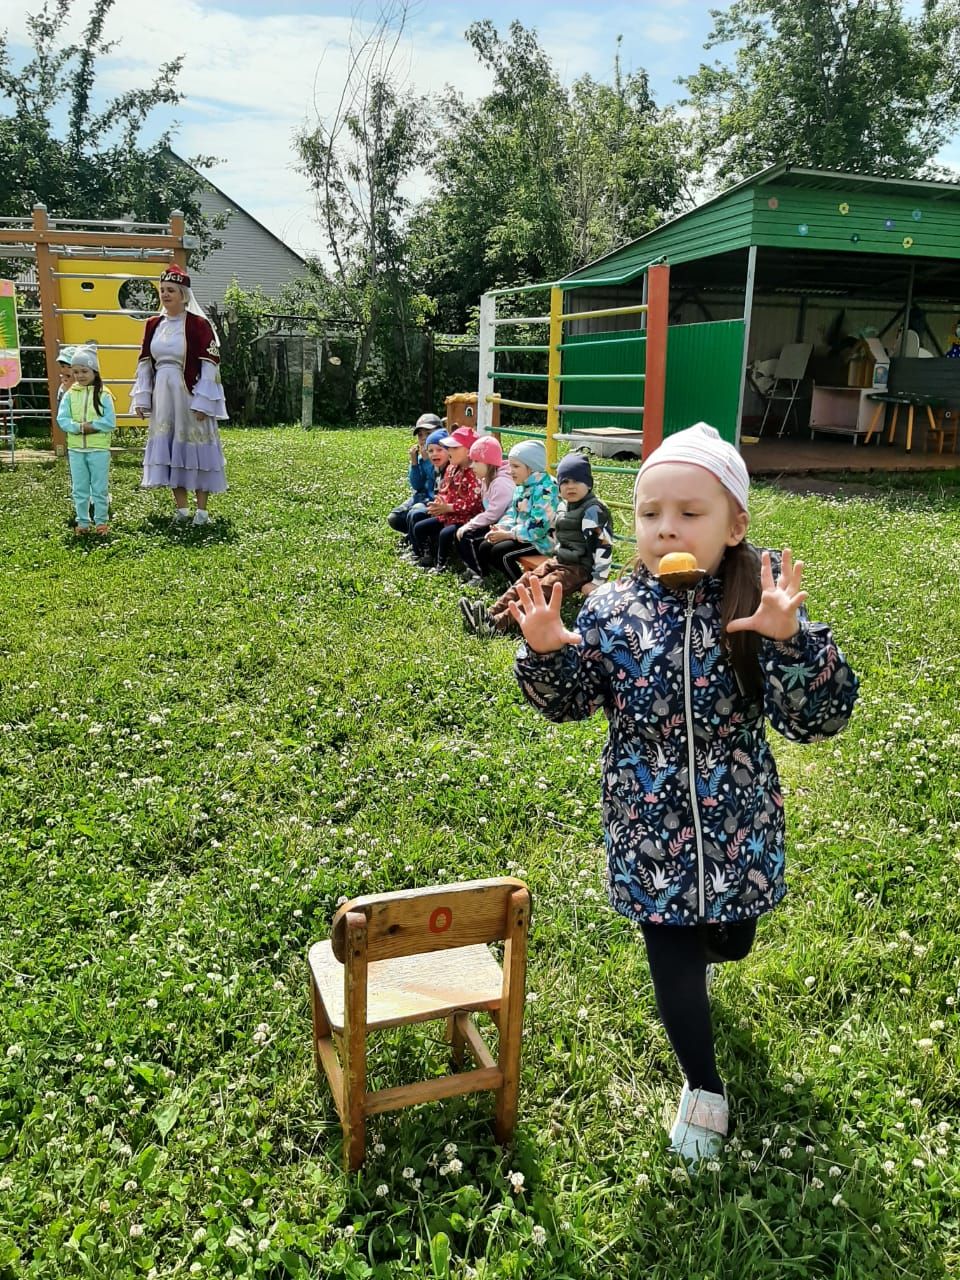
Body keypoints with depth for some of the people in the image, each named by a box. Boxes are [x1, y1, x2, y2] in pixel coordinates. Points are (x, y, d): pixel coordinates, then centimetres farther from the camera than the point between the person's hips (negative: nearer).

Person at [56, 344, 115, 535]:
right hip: (75, 449, 3)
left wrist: (91, 425, -19)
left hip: (99, 449, -3)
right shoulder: (69, 395, 4)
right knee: (79, 489, 11)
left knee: (100, 489, 5)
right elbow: (62, 419, -6)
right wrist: (81, 427, -19)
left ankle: (101, 521, 17)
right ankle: (82, 522, 20)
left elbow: (109, 422, -13)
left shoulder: (103, 395, -5)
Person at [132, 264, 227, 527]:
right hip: (162, 397, 6)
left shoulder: (198, 325, -8)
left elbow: (209, 365, -10)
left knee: (194, 448, 0)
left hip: (189, 395, -6)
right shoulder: (153, 324, 10)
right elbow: (145, 364, 14)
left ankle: (201, 509, 9)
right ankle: (181, 508, 17)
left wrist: (202, 402, -15)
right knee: (168, 449, 7)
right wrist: (141, 398, 8)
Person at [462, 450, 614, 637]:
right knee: (526, 581, -6)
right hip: (559, 560, 9)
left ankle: (499, 623, -37)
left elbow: (604, 545, -22)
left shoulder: (593, 510, -18)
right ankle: (491, 613, -17)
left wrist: (598, 581, -22)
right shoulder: (563, 506, 11)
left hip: (580, 569, -9)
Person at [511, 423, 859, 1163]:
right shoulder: (611, 612, -12)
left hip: (737, 824, 1)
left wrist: (791, 639, -39)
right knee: (671, 957, 9)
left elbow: (821, 717, -21)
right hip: (650, 827, 0)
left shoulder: (761, 609, -17)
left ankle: (692, 957, 64)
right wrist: (544, 651, -21)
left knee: (729, 939, 24)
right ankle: (704, 1087, 37)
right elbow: (569, 702, 0)